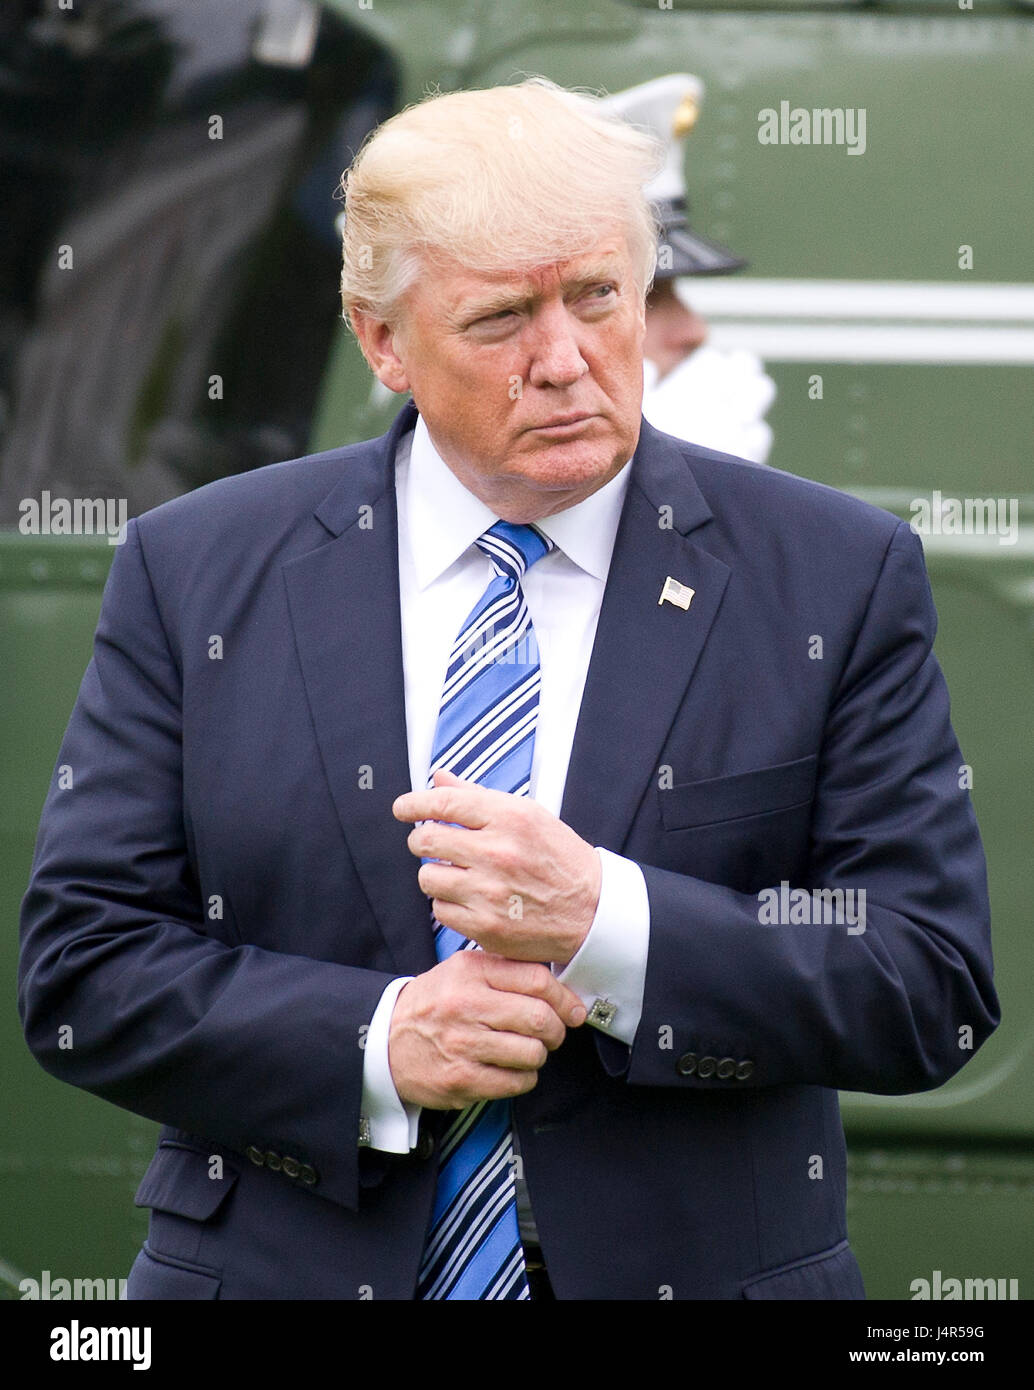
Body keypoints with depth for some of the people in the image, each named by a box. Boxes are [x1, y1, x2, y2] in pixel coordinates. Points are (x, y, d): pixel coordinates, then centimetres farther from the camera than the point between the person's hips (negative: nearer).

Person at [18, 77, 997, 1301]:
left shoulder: (839, 580, -4)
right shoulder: (193, 572, -2)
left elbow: (936, 987, -9)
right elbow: (80, 971, -5)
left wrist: (605, 925, -21)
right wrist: (375, 1042, -19)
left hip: (696, 1269, 0)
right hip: (289, 1269, 0)